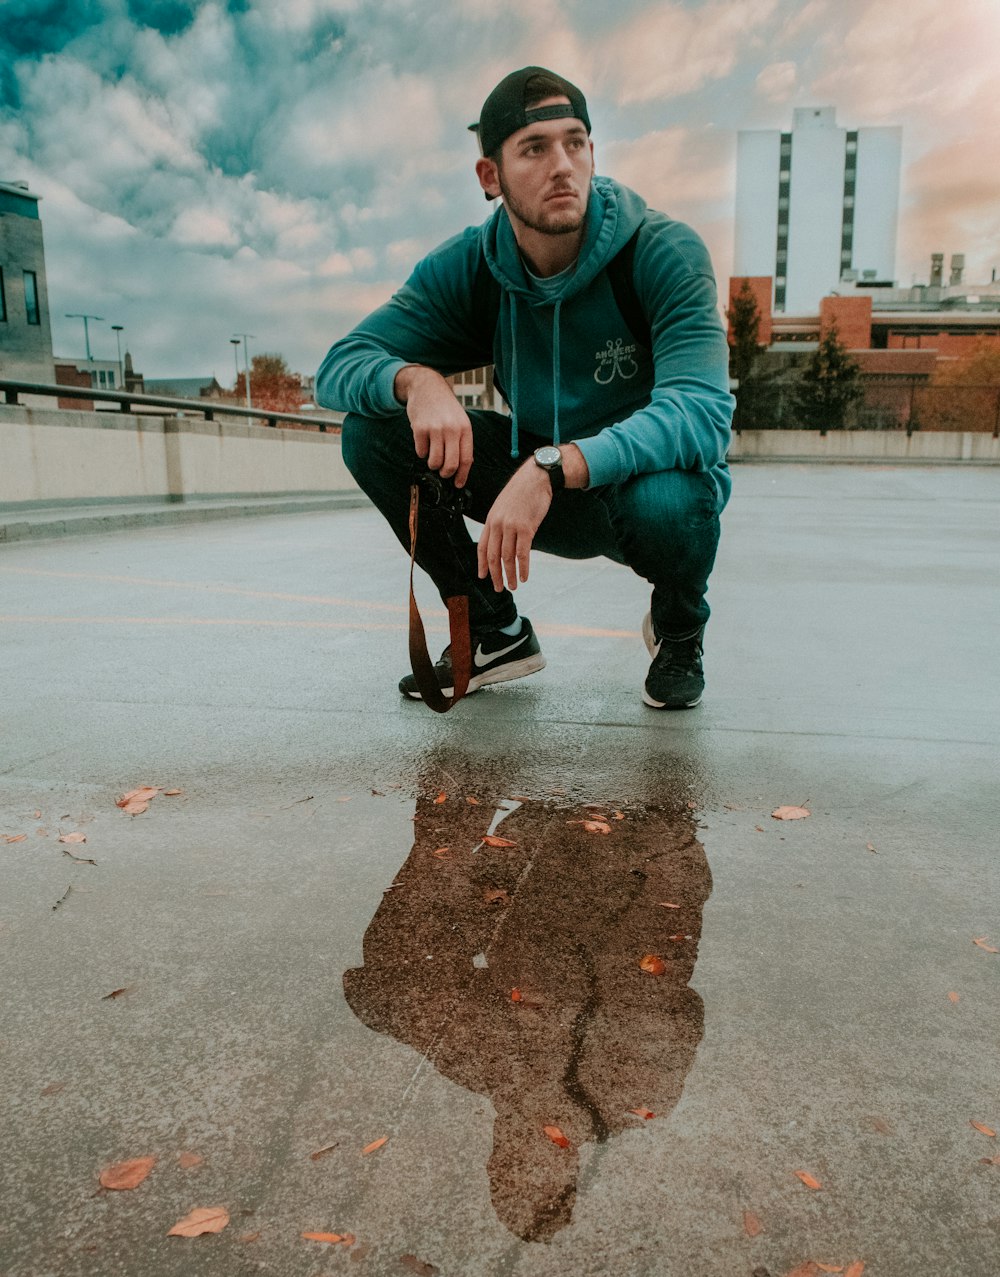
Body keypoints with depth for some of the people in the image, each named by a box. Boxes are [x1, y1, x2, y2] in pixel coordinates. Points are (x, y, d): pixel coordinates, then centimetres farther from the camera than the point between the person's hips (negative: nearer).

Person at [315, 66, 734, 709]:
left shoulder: (664, 252, -20)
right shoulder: (468, 269, -9)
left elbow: (702, 413, -34)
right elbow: (339, 366, -12)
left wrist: (552, 468, -47)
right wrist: (416, 380, -35)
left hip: (650, 474, -3)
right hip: (546, 491, 4)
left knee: (665, 502, -41)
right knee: (374, 430, -14)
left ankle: (679, 627, -1)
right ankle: (496, 630, 1)